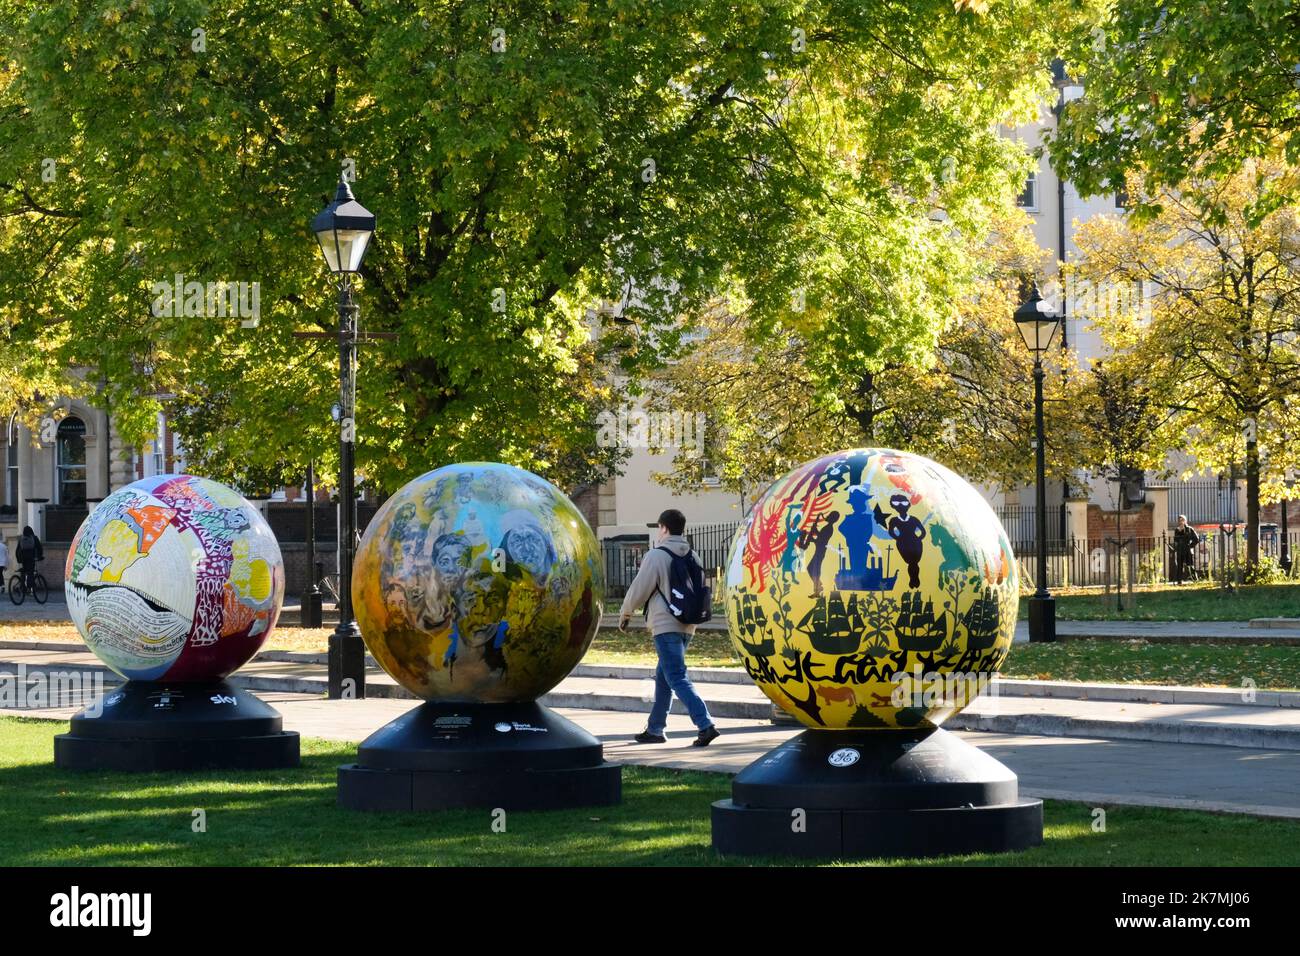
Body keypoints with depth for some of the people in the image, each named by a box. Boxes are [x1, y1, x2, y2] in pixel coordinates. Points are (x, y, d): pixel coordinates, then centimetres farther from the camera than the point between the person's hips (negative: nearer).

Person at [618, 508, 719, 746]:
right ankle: (655, 729, 23)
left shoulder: (656, 556, -10)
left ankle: (705, 725, -23)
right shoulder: (691, 557, 13)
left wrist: (625, 614, 10)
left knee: (677, 679, -10)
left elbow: (638, 590, -9)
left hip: (666, 625, -8)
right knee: (663, 676, 18)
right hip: (687, 625, 8)